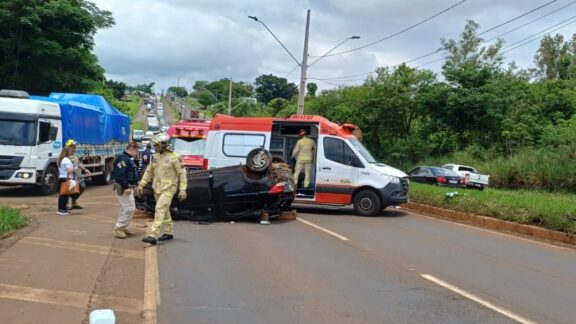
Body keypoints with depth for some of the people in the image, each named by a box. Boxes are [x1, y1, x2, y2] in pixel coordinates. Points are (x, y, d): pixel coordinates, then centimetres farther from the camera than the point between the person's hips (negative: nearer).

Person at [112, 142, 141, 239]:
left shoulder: (129, 159, 16)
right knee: (129, 209, -10)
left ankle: (122, 227, 26)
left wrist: (133, 185, 15)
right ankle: (118, 229, -4)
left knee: (125, 209, 17)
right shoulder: (123, 159, -18)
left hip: (129, 187, 11)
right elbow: (120, 175, -25)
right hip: (124, 188, -11)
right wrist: (126, 187, -25)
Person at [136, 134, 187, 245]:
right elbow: (149, 171, 16)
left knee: (160, 209, -15)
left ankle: (153, 236, -18)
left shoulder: (174, 158, -11)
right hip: (157, 188, 7)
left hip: (168, 188, -7)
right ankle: (169, 232, 27)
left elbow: (182, 173, -8)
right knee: (164, 211, 15)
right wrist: (141, 185, 11)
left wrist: (183, 190, -13)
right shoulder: (155, 156, 8)